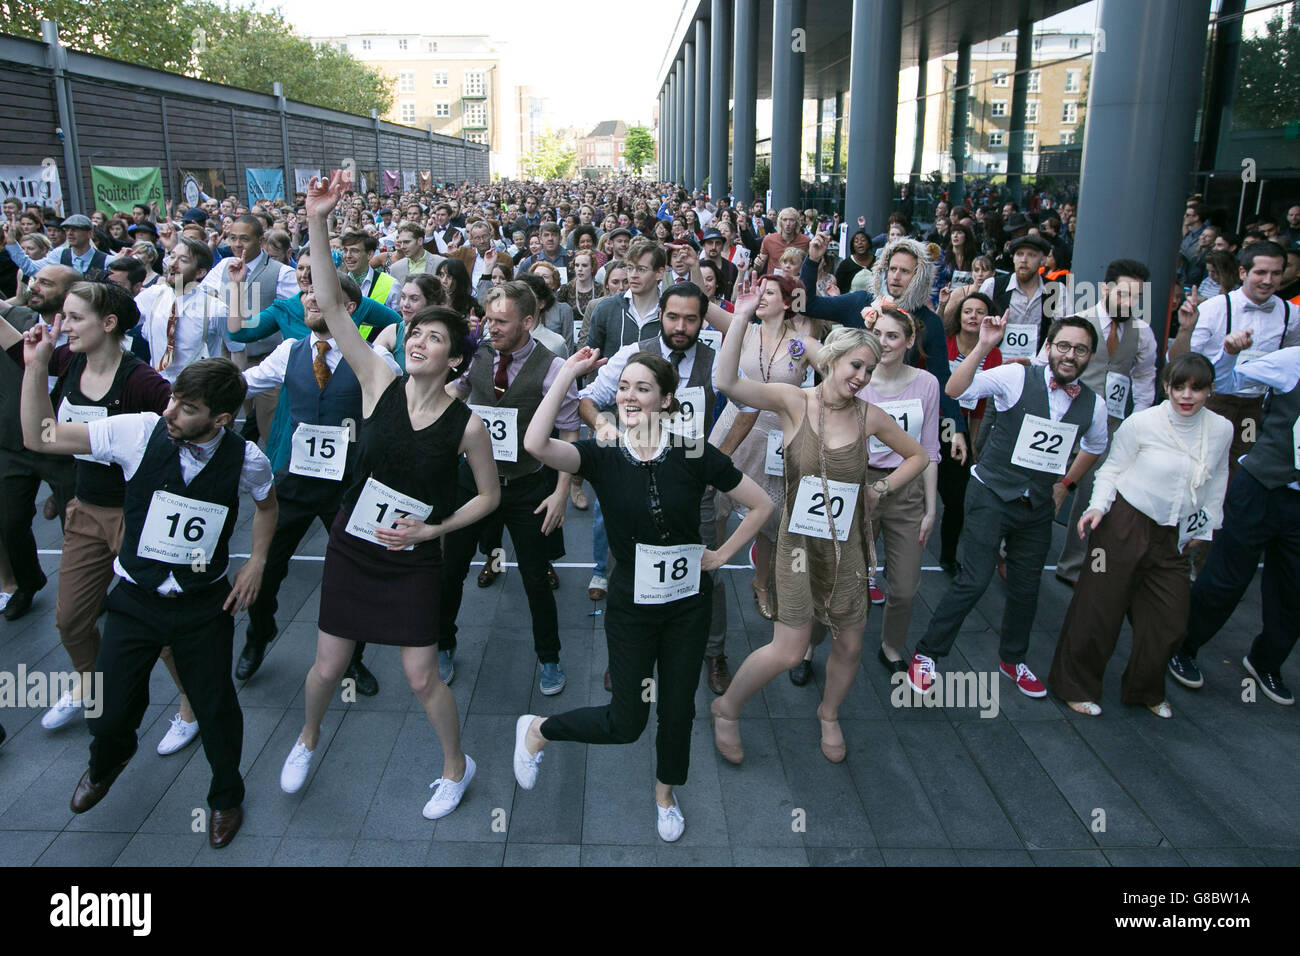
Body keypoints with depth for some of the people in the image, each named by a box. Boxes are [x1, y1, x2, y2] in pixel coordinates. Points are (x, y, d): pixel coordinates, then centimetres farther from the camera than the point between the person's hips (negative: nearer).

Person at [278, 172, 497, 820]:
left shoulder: (466, 425, -13)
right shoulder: (380, 384, -9)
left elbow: (489, 495, 0)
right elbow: (330, 306, -17)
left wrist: (432, 528, -10)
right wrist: (316, 224, -25)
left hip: (412, 562, -2)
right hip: (350, 548, 2)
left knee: (421, 678, 3)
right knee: (328, 668, 14)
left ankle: (456, 765, 30)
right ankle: (308, 737, 48)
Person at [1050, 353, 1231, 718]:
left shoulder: (1221, 429, 1)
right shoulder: (1141, 422, -11)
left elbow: (1215, 482, 16)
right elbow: (1111, 468, -3)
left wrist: (1204, 529, 19)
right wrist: (1098, 506, -18)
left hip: (1172, 537, 5)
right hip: (1125, 524, -4)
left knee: (1170, 622, 6)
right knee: (1099, 609, -1)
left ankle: (1145, 691, 32)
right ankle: (1075, 686, 19)